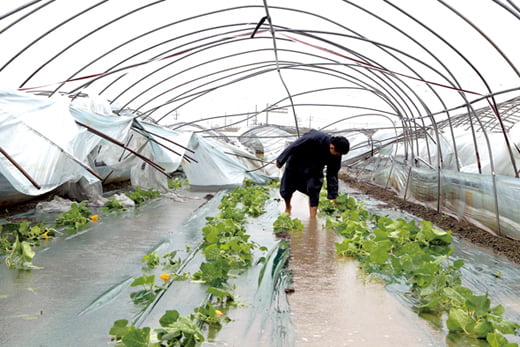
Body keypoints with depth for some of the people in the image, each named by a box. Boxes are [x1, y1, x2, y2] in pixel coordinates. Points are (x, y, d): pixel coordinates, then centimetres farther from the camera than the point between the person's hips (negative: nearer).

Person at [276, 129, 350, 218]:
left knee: (314, 191, -14)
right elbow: (293, 147, -25)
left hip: (314, 171, 2)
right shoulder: (313, 138, -37)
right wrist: (281, 160, -15)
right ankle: (288, 207, 37)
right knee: (286, 190, 5)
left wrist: (333, 196, -10)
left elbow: (332, 175, -10)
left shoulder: (336, 156, -20)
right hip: (295, 165, -2)